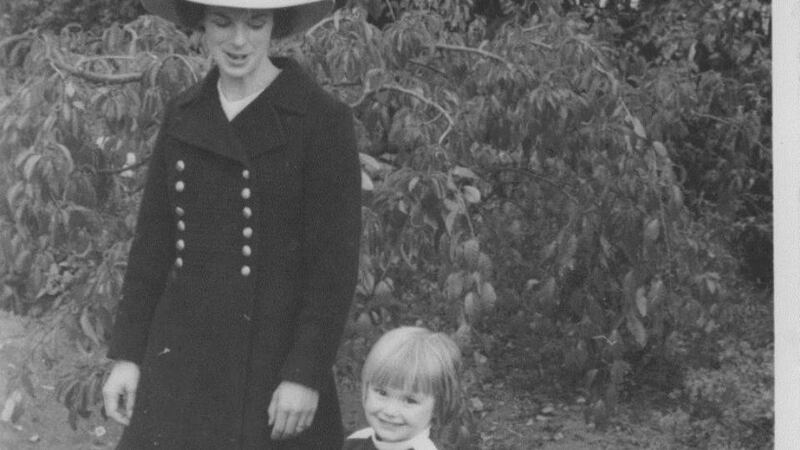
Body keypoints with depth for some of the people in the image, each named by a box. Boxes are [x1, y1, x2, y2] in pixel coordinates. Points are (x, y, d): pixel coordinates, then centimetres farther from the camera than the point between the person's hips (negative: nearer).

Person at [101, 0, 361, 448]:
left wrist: (307, 374, -15)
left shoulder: (324, 120, -9)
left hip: (276, 361, -4)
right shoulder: (183, 116, 6)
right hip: (184, 361, 4)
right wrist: (127, 355, 7)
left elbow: (335, 261, -11)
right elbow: (154, 241, 10)